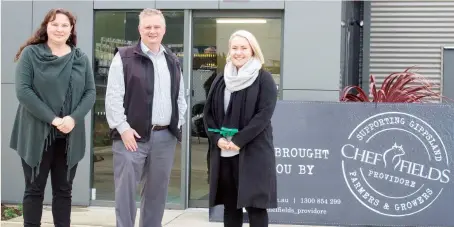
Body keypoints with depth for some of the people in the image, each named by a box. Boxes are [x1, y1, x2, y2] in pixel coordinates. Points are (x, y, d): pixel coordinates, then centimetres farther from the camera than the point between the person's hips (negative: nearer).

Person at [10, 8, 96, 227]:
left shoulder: (81, 58, 8)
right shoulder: (30, 54, -2)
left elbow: (90, 92, 3)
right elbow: (23, 90, -11)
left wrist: (74, 118, -15)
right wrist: (52, 118, -18)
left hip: (70, 136, 3)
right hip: (37, 134, -3)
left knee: (64, 190, 9)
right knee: (34, 189, 4)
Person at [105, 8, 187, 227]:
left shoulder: (173, 61, 14)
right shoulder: (124, 57, -3)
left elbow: (180, 97, 18)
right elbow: (114, 97, -8)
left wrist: (178, 124, 7)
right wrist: (123, 128, -13)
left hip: (165, 136, 5)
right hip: (132, 135, -5)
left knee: (157, 191, 11)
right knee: (126, 191, -3)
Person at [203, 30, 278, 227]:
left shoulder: (263, 79, -2)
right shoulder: (221, 80, 13)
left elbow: (264, 114, -11)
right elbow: (208, 112, 11)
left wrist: (238, 141, -16)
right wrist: (217, 138, -7)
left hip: (253, 151, -5)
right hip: (223, 152, 5)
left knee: (255, 205, -6)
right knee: (230, 205, 8)